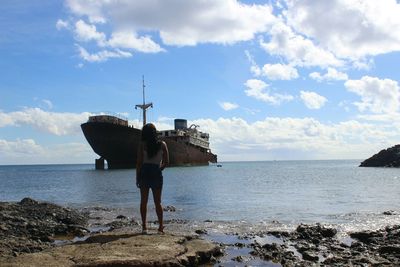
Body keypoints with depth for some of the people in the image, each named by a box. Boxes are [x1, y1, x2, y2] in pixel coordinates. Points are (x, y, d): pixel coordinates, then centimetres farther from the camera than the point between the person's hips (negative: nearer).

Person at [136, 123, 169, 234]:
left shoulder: (142, 144, -3)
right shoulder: (162, 144, 1)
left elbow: (139, 162, -4)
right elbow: (166, 162, 0)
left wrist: (137, 178, 2)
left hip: (144, 173, -1)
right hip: (157, 174, 1)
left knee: (143, 201, 8)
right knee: (158, 202, 8)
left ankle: (144, 227, 8)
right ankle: (161, 226, 4)